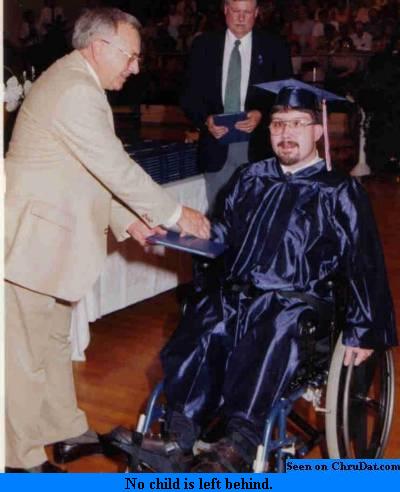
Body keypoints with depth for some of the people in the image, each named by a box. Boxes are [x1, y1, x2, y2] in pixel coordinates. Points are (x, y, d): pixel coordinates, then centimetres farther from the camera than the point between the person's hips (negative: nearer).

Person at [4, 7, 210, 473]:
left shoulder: (74, 81, 12)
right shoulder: (75, 92, -21)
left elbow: (95, 169, 14)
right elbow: (118, 168, -21)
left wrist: (126, 219, 7)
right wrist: (175, 215, -11)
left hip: (47, 233, 11)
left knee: (54, 339, 20)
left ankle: (67, 432, 35)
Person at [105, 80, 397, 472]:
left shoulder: (339, 191, 7)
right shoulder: (252, 179, 19)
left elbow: (364, 264, 4)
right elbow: (224, 235, 26)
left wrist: (363, 331, -2)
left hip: (297, 302, -4)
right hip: (235, 290, 4)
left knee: (272, 332, -36)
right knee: (200, 326, -27)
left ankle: (238, 447, -45)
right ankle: (179, 439, -36)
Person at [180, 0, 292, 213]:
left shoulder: (275, 48, 4)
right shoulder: (203, 45, 6)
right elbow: (190, 94, 5)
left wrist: (261, 114, -15)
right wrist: (206, 119, -13)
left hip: (257, 147, -1)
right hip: (216, 144, 1)